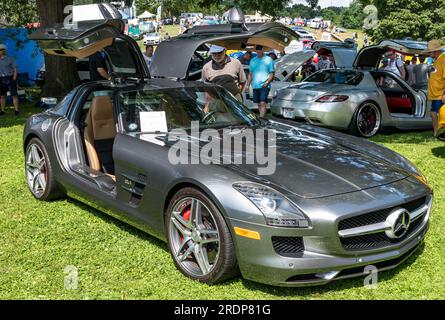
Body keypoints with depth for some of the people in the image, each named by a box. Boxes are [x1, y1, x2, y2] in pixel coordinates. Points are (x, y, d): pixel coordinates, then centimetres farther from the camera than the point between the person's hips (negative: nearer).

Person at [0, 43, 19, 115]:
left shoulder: (10, 59, -4)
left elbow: (15, 70, -5)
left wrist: (14, 80, -13)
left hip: (10, 78, -4)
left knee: (14, 95, -6)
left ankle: (16, 110, -3)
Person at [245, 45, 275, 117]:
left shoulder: (268, 59, 2)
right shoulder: (253, 60, 16)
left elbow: (272, 73, 0)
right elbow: (250, 74, 21)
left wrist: (267, 82, -15)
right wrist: (247, 85, 14)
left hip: (264, 86, -5)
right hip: (255, 86, 5)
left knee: (263, 103, -15)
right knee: (259, 104, 10)